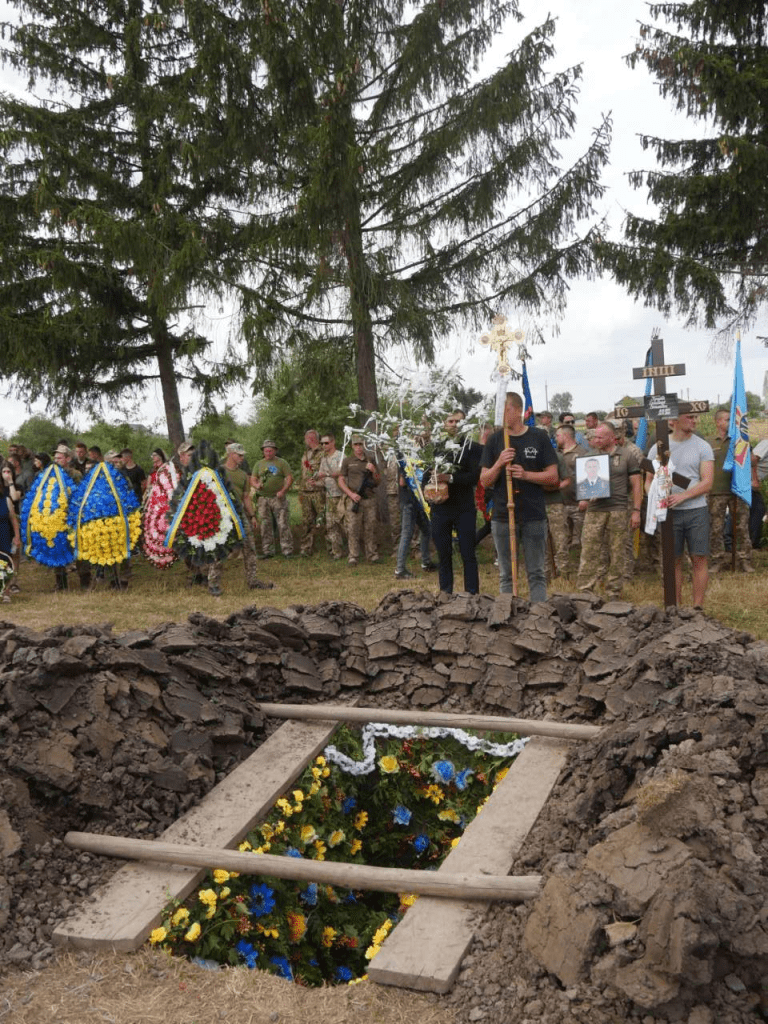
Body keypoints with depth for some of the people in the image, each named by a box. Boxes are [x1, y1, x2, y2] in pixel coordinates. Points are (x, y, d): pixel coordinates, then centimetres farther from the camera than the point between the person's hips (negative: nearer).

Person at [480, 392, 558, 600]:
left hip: (534, 516, -1)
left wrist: (526, 474, -15)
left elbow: (553, 476, 0)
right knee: (506, 575, 8)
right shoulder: (494, 440, 4)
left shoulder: (539, 438, 2)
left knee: (537, 574, 6)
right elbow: (484, 481, 2)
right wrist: (499, 464, -16)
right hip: (503, 516, 1)